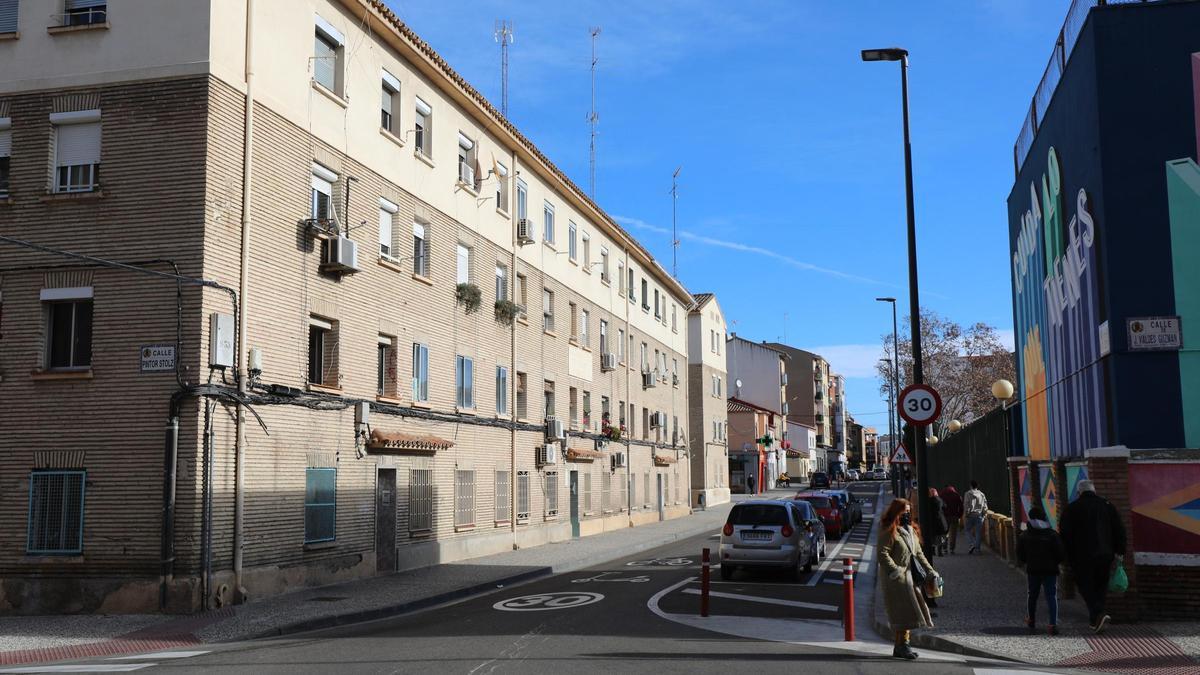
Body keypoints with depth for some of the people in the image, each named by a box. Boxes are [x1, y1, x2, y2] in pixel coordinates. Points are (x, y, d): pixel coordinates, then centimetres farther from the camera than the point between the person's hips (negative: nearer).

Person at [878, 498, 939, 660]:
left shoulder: (911, 530, 18)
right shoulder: (889, 530, -10)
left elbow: (918, 553, 22)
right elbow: (883, 554, -17)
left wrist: (930, 570, 13)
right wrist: (895, 570, -25)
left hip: (910, 576, 8)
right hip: (896, 579, -8)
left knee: (908, 613, 7)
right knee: (903, 611, -10)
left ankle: (900, 646, 14)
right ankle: (901, 646, -3)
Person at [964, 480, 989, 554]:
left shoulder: (968, 494, -3)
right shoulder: (982, 494, 9)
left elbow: (966, 504, -8)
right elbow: (985, 505, 10)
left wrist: (966, 513, -3)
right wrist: (985, 514, 15)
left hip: (971, 515, -3)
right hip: (980, 515, 3)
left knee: (968, 530, 6)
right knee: (978, 531, 6)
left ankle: (973, 543, -13)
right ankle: (977, 547, 6)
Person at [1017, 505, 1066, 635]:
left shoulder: (1024, 536, -3)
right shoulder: (1052, 534, -9)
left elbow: (1020, 556, 2)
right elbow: (1061, 554, -7)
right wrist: (1055, 562, 12)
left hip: (1032, 570, 2)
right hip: (1050, 571, -2)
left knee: (1032, 596, 17)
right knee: (1051, 596, 0)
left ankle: (1032, 622, 29)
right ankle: (1053, 624, -13)